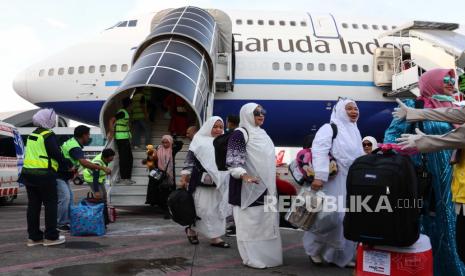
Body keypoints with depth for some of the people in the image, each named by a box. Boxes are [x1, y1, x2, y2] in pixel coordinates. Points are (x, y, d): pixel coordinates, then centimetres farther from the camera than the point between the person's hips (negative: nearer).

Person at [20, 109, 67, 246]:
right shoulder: (48, 135, -11)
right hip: (44, 174, -8)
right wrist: (66, 165, 1)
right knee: (50, 204, 0)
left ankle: (34, 237, 17)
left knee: (33, 204, 11)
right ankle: (51, 236, 3)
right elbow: (56, 154, -14)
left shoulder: (33, 135, 17)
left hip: (29, 173, 8)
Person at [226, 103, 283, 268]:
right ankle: (253, 258, 8)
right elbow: (232, 160, -19)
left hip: (266, 186, 9)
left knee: (266, 221, 13)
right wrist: (244, 175, -35)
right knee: (250, 222, -2)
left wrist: (271, 183, 26)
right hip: (248, 187, -9)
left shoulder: (262, 134, 16)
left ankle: (267, 254, 25)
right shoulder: (240, 133, -11)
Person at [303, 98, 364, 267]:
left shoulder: (355, 132, 20)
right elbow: (319, 152, -20)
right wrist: (319, 176, -31)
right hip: (332, 182, -8)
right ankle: (315, 249, 14)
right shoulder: (329, 128, -5)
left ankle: (343, 255, 21)